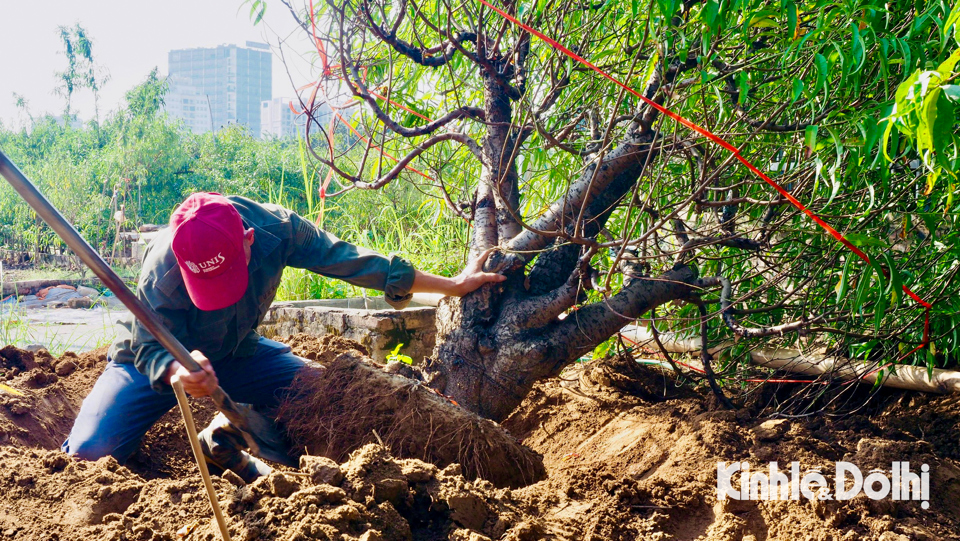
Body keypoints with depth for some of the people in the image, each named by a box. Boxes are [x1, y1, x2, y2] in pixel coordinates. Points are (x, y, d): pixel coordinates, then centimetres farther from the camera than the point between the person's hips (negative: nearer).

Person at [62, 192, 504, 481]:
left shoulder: (278, 229, -27)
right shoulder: (162, 270, -36)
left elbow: (352, 261, -17)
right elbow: (150, 347, -29)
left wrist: (453, 285, -10)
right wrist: (178, 371, -56)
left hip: (233, 352, 4)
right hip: (156, 360, -3)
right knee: (92, 450, -25)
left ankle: (224, 440, 5)